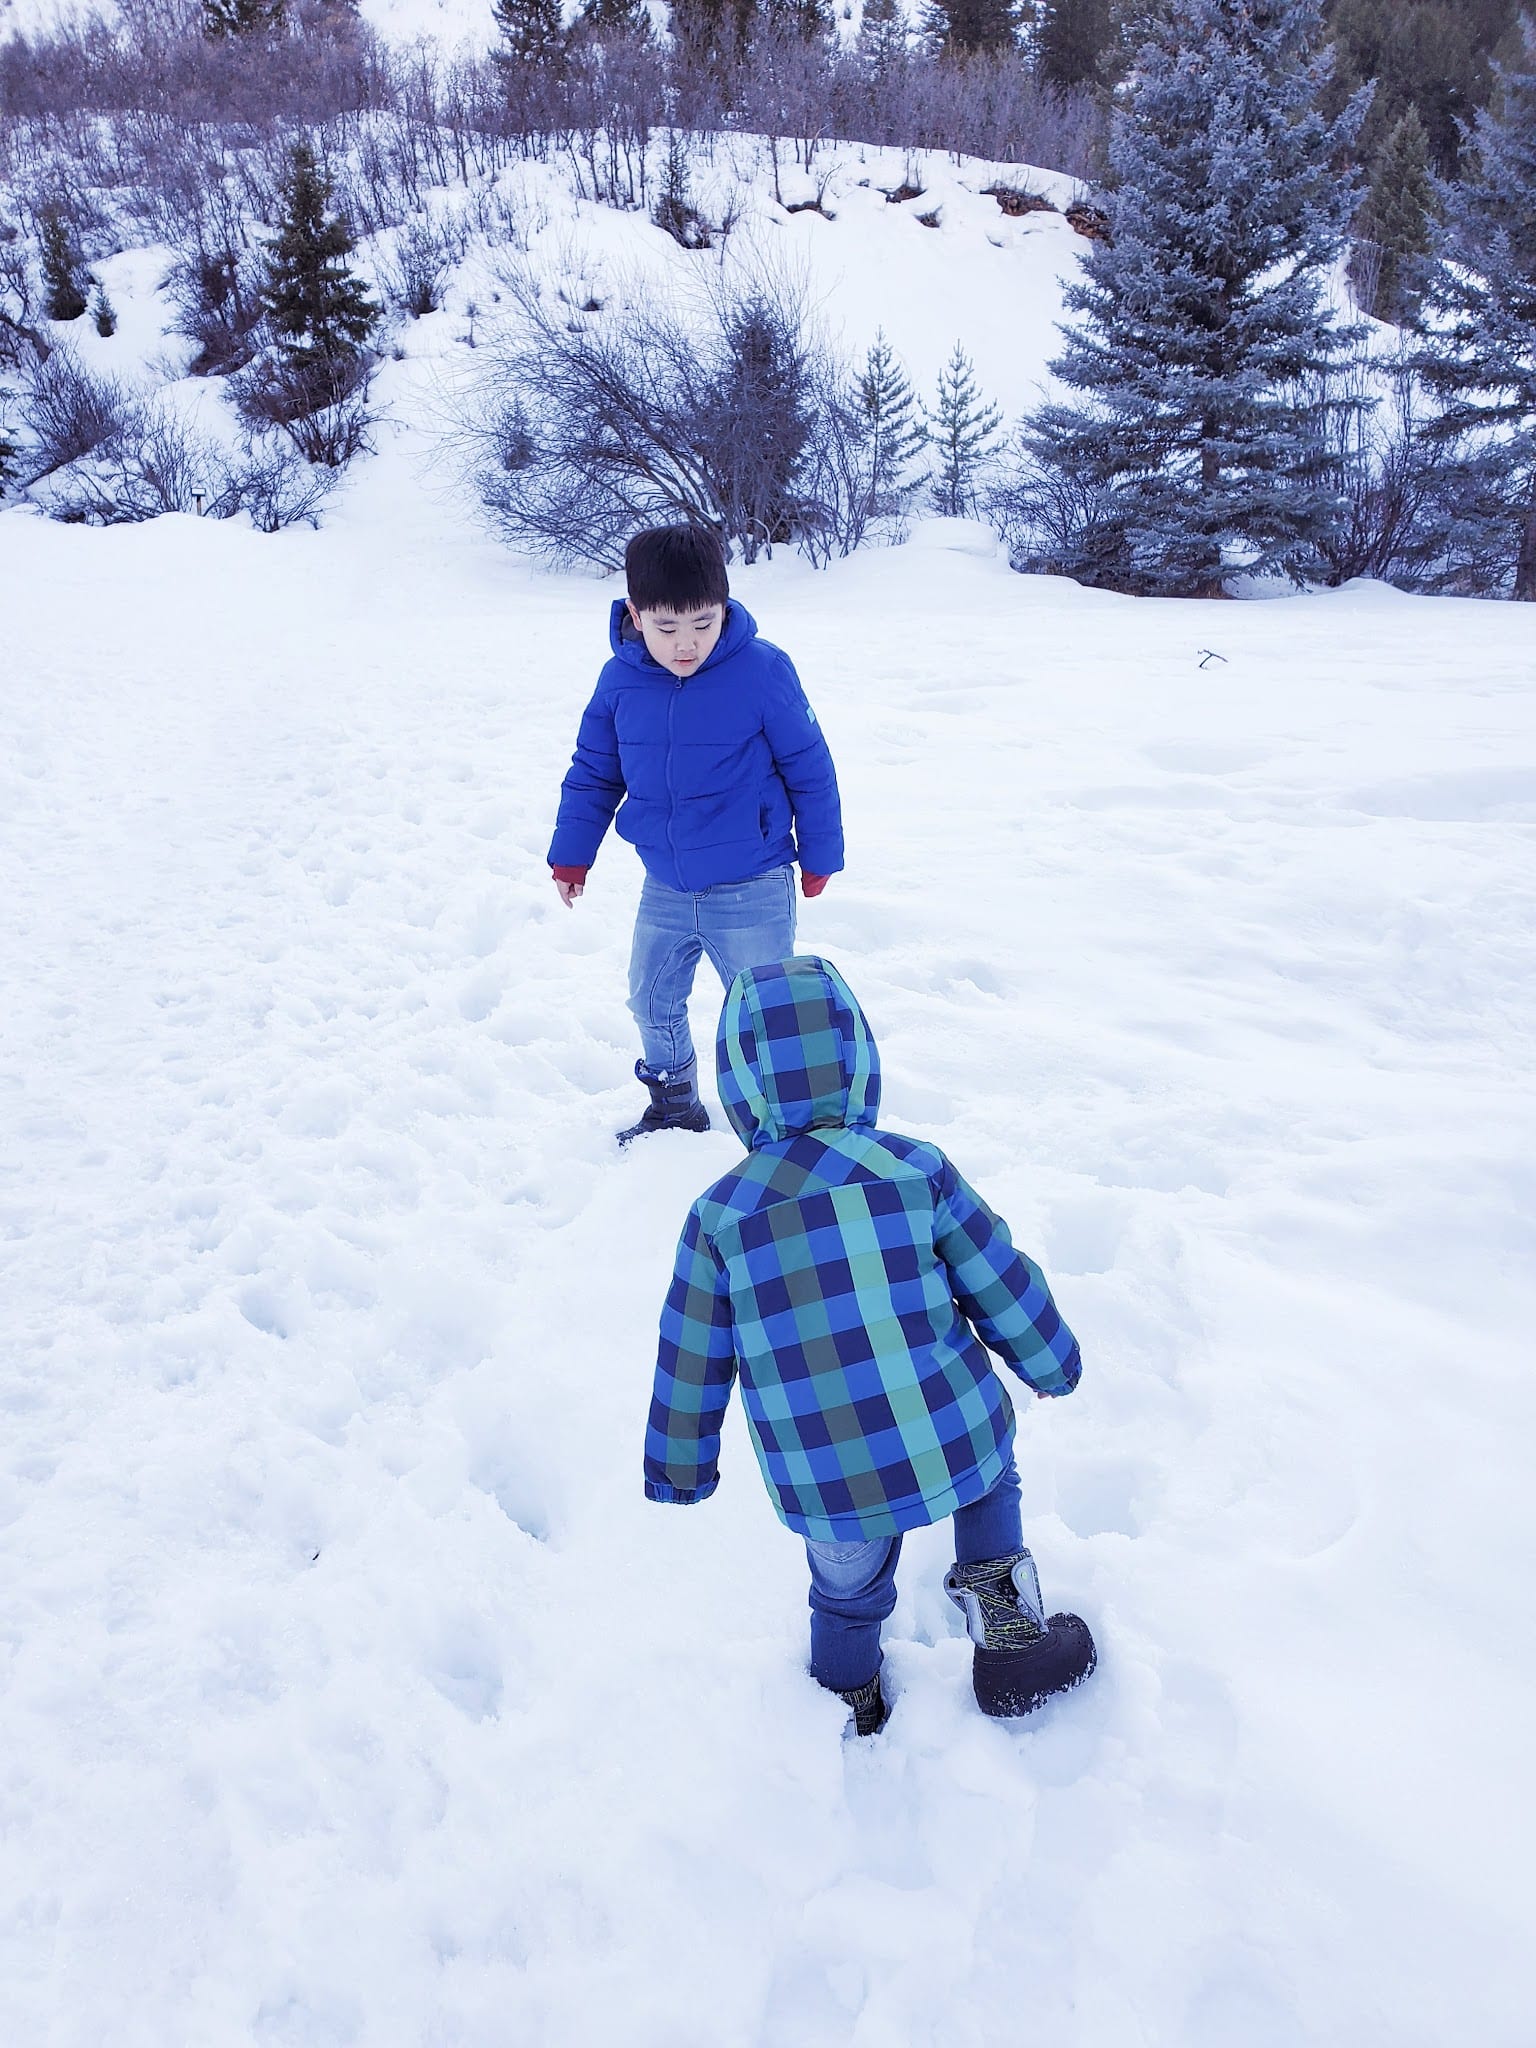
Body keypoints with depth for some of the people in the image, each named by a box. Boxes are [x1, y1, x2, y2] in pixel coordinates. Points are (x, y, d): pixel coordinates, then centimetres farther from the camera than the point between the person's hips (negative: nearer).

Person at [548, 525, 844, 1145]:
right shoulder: (619, 681, -5)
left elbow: (809, 768, -5)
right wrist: (570, 856, 13)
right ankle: (673, 1106, 41)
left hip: (752, 890, -4)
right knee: (651, 1002, 18)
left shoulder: (762, 671, -16)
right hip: (664, 890, 5)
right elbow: (592, 773, 9)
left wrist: (819, 855, 3)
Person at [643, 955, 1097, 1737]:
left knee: (846, 1592, 29)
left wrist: (679, 1466, 16)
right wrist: (1050, 1362, 19)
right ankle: (1002, 1621, 26)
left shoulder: (720, 1215, -7)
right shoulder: (916, 1169, -8)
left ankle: (847, 1700, 52)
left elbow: (690, 1362, 0)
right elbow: (1005, 1287, 0)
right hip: (955, 1452, -1)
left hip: (825, 1489, 1)